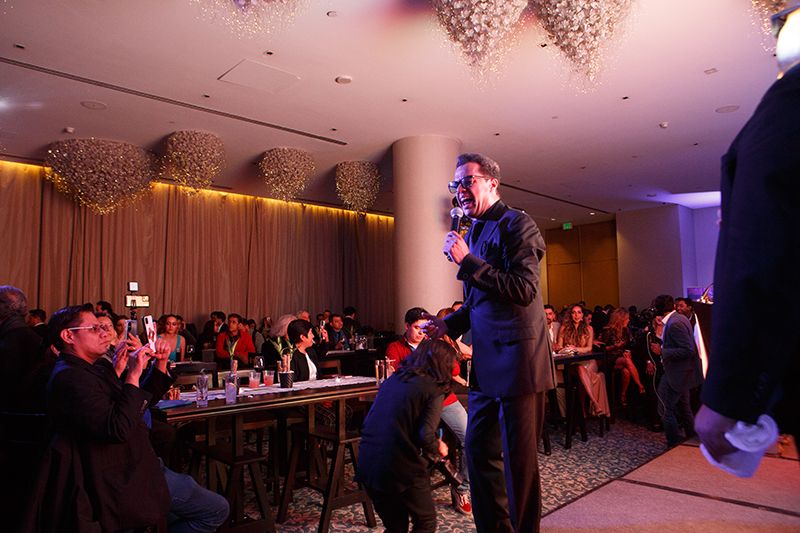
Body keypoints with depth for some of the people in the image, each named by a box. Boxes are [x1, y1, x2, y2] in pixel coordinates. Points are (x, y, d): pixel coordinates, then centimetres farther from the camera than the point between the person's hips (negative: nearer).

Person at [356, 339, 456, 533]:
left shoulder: (393, 378, 13)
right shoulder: (433, 389, -7)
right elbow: (426, 435, -18)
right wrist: (439, 448, 5)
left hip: (367, 464, 6)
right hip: (400, 467, -6)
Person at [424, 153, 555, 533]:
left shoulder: (516, 225, -8)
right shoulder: (473, 235, 17)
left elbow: (523, 291, -19)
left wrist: (467, 261, -19)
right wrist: (450, 323, 9)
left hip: (518, 359, -8)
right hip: (487, 363, 9)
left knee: (519, 458, 3)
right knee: (478, 451, 16)